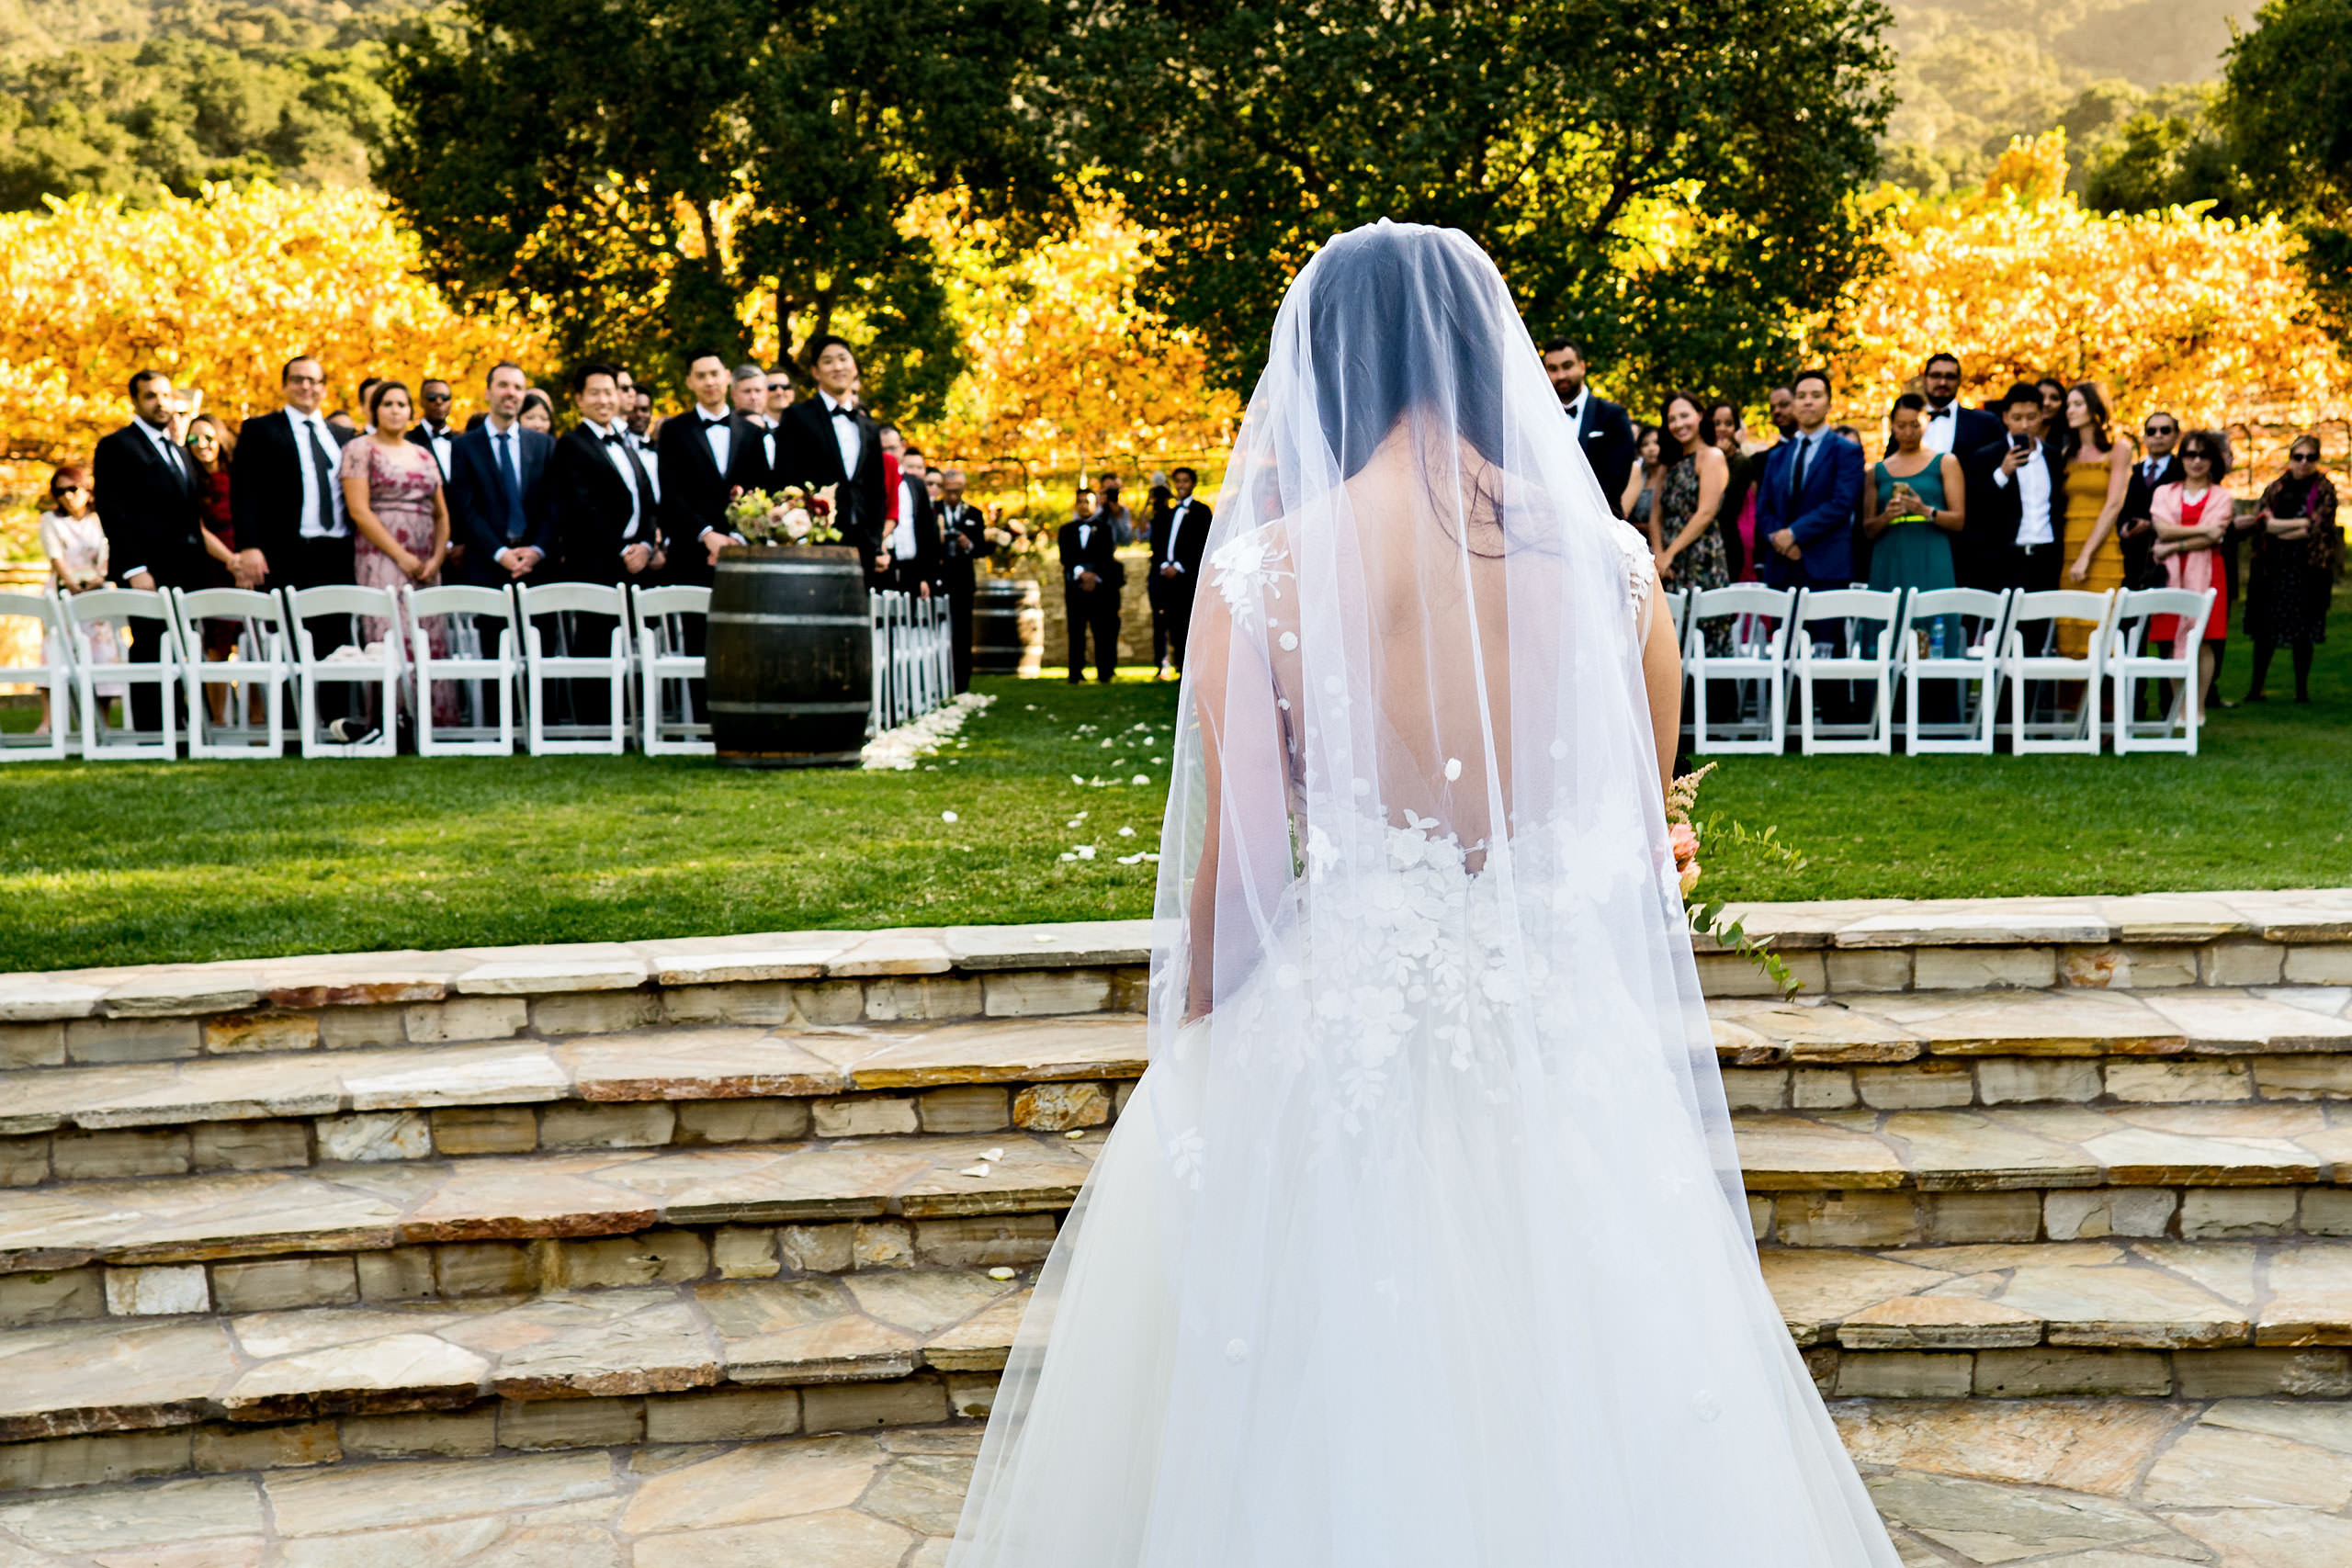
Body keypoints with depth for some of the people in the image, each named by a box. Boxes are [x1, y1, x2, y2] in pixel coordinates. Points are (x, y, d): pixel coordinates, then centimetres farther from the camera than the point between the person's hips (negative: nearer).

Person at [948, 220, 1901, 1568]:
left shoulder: (1266, 572, -14)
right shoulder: (1610, 564, -5)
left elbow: (1230, 872, -9)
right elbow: (1644, 853, 5)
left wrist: (1191, 1052, 9)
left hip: (1334, 1059, -2)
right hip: (1572, 1070, 3)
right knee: (1574, 1440, 24)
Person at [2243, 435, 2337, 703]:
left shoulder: (2324, 490, 4)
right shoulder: (2276, 488, 10)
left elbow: (2319, 529, -7)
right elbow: (2262, 520, -3)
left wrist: (2280, 529, -4)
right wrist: (2303, 523, -11)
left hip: (2308, 568, -1)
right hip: (2273, 567, 2)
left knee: (2303, 630, 1)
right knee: (2266, 630, 0)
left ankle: (2302, 688, 9)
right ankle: (2256, 686, 6)